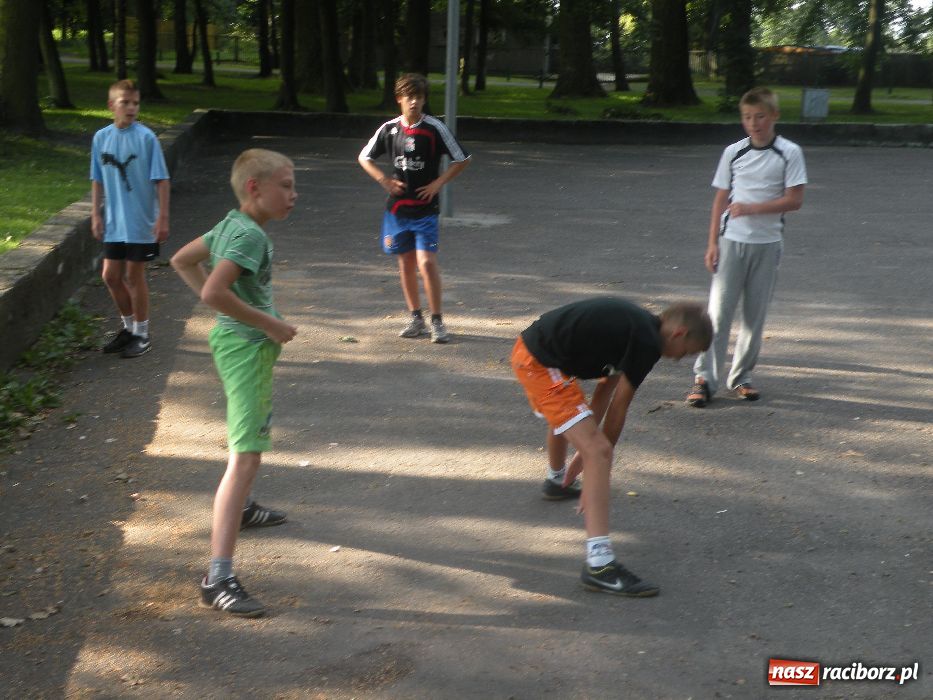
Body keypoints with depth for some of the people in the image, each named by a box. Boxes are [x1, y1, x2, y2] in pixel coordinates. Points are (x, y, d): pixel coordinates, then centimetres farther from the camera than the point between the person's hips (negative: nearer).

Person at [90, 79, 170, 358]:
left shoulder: (146, 137, -12)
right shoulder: (101, 138, 1)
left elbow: (161, 180, -11)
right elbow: (97, 180, 9)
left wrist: (163, 218, -14)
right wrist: (96, 215, 7)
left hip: (140, 223, -5)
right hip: (114, 223, 5)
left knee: (134, 276, 3)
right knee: (111, 275, 10)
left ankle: (142, 334, 18)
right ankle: (129, 327, 30)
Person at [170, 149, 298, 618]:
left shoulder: (230, 225, 7)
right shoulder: (251, 235, -22)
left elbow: (181, 261, 18)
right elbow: (213, 292, -34)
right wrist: (269, 323, -23)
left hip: (234, 339, 11)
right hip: (248, 347, -11)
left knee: (257, 425, 33)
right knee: (246, 456, -16)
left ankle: (240, 508, 56)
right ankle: (218, 578, -21)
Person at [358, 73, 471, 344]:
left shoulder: (435, 128, -7)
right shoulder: (389, 129, 2)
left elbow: (462, 159, -1)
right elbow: (364, 157, 15)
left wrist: (438, 183, -7)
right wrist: (384, 180, 2)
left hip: (425, 208, -4)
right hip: (397, 207, 4)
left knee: (426, 262, -13)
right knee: (406, 263, 10)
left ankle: (437, 321, -3)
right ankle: (415, 318, 23)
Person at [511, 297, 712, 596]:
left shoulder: (634, 323, 14)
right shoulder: (647, 342, -14)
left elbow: (606, 388, 18)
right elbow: (618, 407, -7)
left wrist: (586, 440, 21)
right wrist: (591, 451, 3)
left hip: (528, 348, 11)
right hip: (542, 363, -11)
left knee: (564, 417, 40)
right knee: (598, 452, -16)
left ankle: (557, 481, 73)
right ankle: (599, 563, -23)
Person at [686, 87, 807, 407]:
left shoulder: (789, 153, -2)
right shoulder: (733, 152, 5)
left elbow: (794, 200, -8)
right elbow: (721, 199, 7)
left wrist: (751, 208, -18)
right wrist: (713, 243, 2)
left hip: (767, 244, -1)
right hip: (731, 241, 1)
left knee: (755, 314, 6)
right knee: (719, 310, -6)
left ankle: (741, 376, 19)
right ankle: (704, 378, -3)